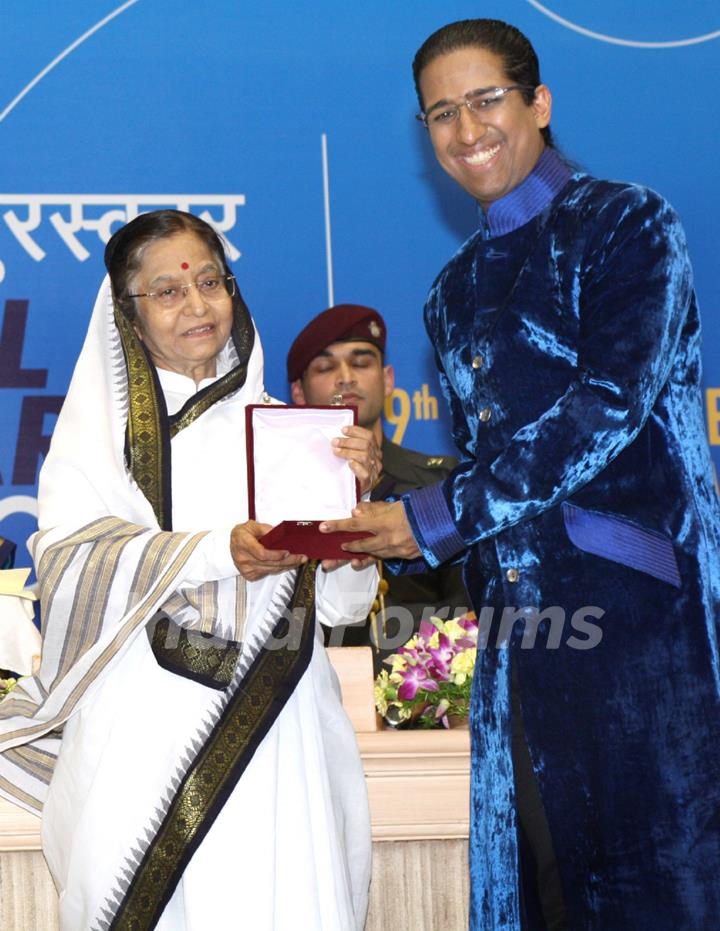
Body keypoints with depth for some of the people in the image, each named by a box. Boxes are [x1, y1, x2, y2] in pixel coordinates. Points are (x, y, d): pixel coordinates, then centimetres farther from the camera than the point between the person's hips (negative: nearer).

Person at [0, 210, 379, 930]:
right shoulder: (98, 426, 8)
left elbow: (339, 603, 10)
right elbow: (67, 557, -9)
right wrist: (217, 550, -20)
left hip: (274, 718, 2)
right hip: (147, 728, -2)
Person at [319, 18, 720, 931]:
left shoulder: (626, 224, 0)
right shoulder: (454, 291, 19)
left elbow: (611, 402, -13)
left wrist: (436, 520, -15)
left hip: (637, 597, -6)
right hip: (517, 614, 6)